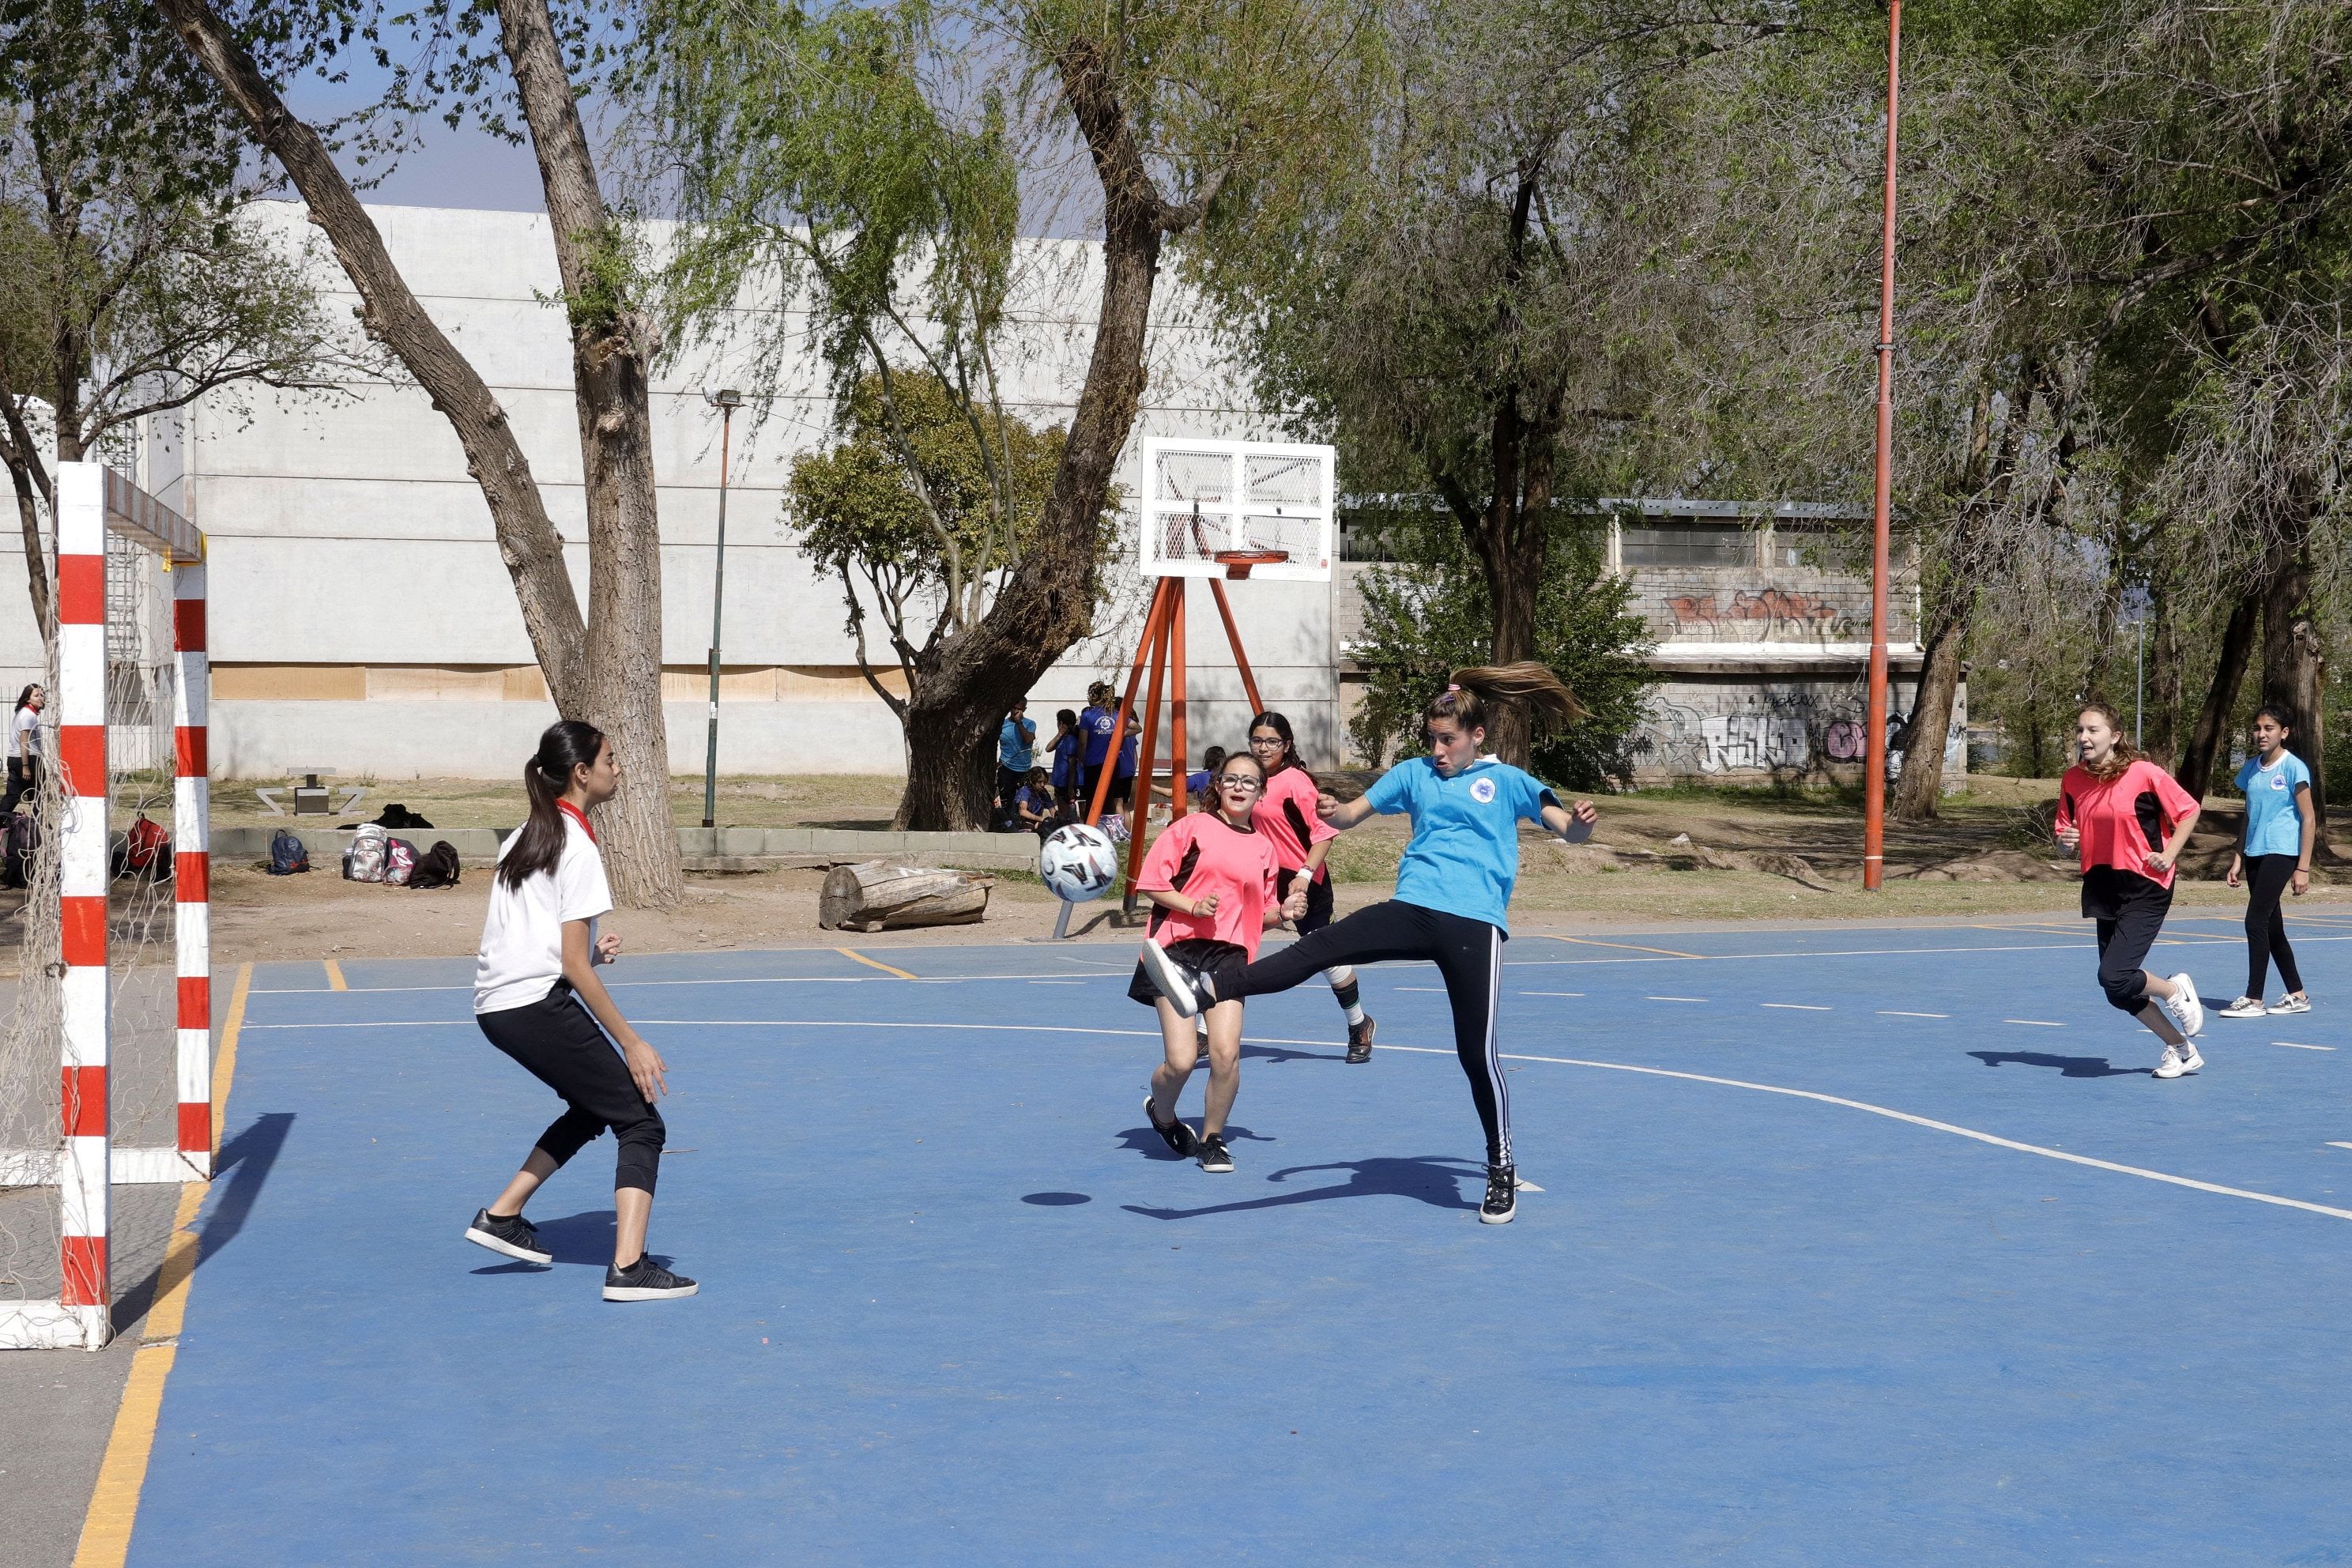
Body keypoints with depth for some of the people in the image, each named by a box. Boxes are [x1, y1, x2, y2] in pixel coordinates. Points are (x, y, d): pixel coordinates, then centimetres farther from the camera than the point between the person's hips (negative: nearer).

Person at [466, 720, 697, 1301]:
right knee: (640, 1123, -4)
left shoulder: (524, 839, 16)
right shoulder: (578, 849, -11)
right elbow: (572, 965, -15)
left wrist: (590, 950, 10)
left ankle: (502, 1215, 24)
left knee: (593, 1106, 26)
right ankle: (629, 1268, -15)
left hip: (496, 1006, 9)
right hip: (539, 1003, -9)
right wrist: (630, 1043, -13)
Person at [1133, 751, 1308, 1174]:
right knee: (1181, 1061, -12)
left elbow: (1262, 914, 23)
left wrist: (1283, 912, 2)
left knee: (1226, 1052, -16)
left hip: (1230, 954, 3)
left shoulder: (1263, 848, 15)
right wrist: (1194, 907, -14)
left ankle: (1212, 1139, 9)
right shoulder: (1191, 827, 2)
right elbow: (1150, 883, -1)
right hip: (1179, 948, -3)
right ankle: (1162, 1114, 23)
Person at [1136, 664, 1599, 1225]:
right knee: (1315, 949, -19)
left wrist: (1581, 822, -21)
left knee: (1477, 1050, -4)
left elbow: (1569, 829, 4)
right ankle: (1203, 990, -34)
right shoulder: (1414, 773, 16)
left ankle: (1501, 1169, 12)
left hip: (1474, 924, -2)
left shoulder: (1507, 780, 9)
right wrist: (1332, 812, -10)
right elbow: (1353, 814, 15)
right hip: (1412, 910, 2)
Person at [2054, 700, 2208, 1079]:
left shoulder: (2144, 773, -14)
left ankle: (2176, 991, 12)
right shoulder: (2073, 780, 1)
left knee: (2114, 976, -19)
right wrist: (2065, 840, -12)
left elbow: (2188, 810, -2)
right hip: (2103, 888, 6)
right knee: (2120, 993, 7)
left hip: (2146, 888, -6)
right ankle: (2181, 1049, 27)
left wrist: (2168, 855, -11)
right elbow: (2065, 832, 11)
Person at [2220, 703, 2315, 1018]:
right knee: (2272, 926, 10)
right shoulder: (2251, 768, 12)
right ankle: (2297, 995, 20)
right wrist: (2238, 860, 15)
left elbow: (2309, 819, -8)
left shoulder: (2294, 767, -8)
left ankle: (2253, 1000, -8)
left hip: (2281, 853, -8)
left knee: (2256, 921, -13)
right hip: (2255, 853, 8)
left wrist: (2303, 868, -13)